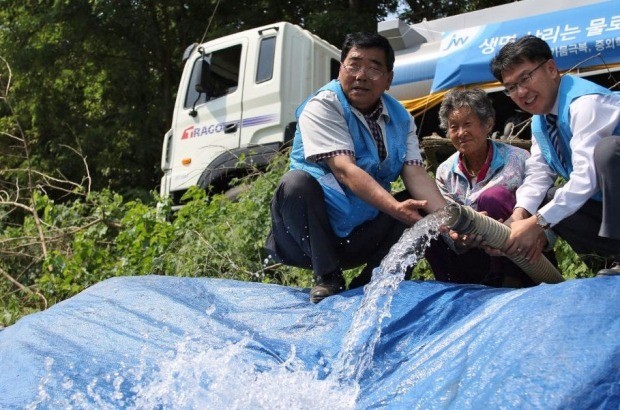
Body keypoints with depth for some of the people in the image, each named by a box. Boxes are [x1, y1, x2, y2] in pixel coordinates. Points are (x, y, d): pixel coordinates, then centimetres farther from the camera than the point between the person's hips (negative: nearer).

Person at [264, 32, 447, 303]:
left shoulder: (400, 118, 5)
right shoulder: (321, 107, -12)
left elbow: (415, 174, -7)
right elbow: (344, 170, -25)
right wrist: (395, 208, -39)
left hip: (364, 236, 5)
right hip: (310, 235, -4)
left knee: (420, 202, -12)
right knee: (296, 182, -31)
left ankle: (370, 283, -5)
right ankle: (327, 277, -15)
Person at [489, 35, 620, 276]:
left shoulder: (585, 102, -22)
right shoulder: (540, 122, 7)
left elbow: (587, 176, -29)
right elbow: (538, 174, 2)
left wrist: (537, 223, -28)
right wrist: (520, 216, -17)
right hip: (600, 200, 9)